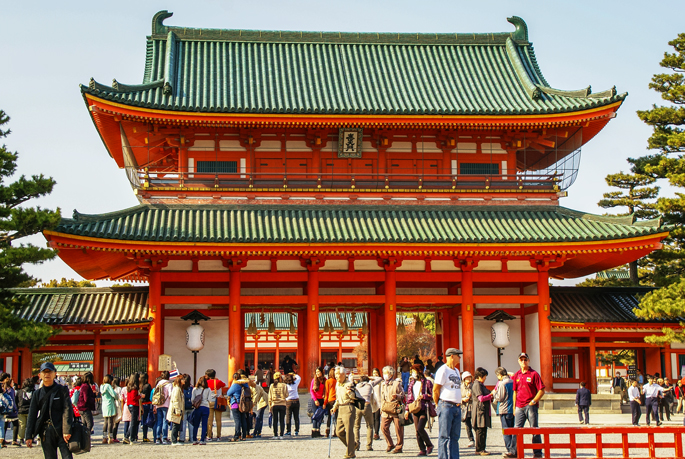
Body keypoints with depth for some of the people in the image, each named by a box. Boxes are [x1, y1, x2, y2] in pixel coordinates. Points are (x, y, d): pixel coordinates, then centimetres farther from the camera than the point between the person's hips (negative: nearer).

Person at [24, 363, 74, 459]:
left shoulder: (62, 390, 4)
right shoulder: (37, 394, 12)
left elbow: (67, 410, -4)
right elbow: (32, 415, 10)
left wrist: (67, 430, -15)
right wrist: (29, 436, 3)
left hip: (60, 430, -3)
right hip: (46, 432, 3)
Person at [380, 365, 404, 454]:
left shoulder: (397, 383, -2)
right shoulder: (382, 384, 15)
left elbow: (402, 396, 0)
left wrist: (397, 396, -20)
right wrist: (382, 408, 18)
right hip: (386, 411, 5)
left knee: (398, 428, -1)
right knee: (383, 427, -4)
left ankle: (399, 447, 9)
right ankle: (390, 445, 11)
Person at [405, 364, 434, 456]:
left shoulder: (427, 383, -3)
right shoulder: (412, 383, 15)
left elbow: (432, 396, -2)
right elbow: (409, 397, 18)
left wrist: (423, 396, -16)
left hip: (424, 409, -6)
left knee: (420, 428, -16)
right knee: (417, 430, 2)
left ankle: (429, 445, 5)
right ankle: (422, 450, 8)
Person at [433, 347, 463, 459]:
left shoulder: (456, 371, 17)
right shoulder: (443, 370, -9)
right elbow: (435, 389, -10)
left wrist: (459, 403, 14)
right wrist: (439, 405, -4)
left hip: (457, 407, 8)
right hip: (446, 407, -8)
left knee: (455, 436, 9)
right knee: (444, 436, -5)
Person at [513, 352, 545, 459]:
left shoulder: (533, 374, -3)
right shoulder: (517, 375, 13)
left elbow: (542, 390, -5)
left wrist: (533, 401, -12)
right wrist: (514, 406, 13)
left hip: (531, 406, -5)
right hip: (519, 406, 5)